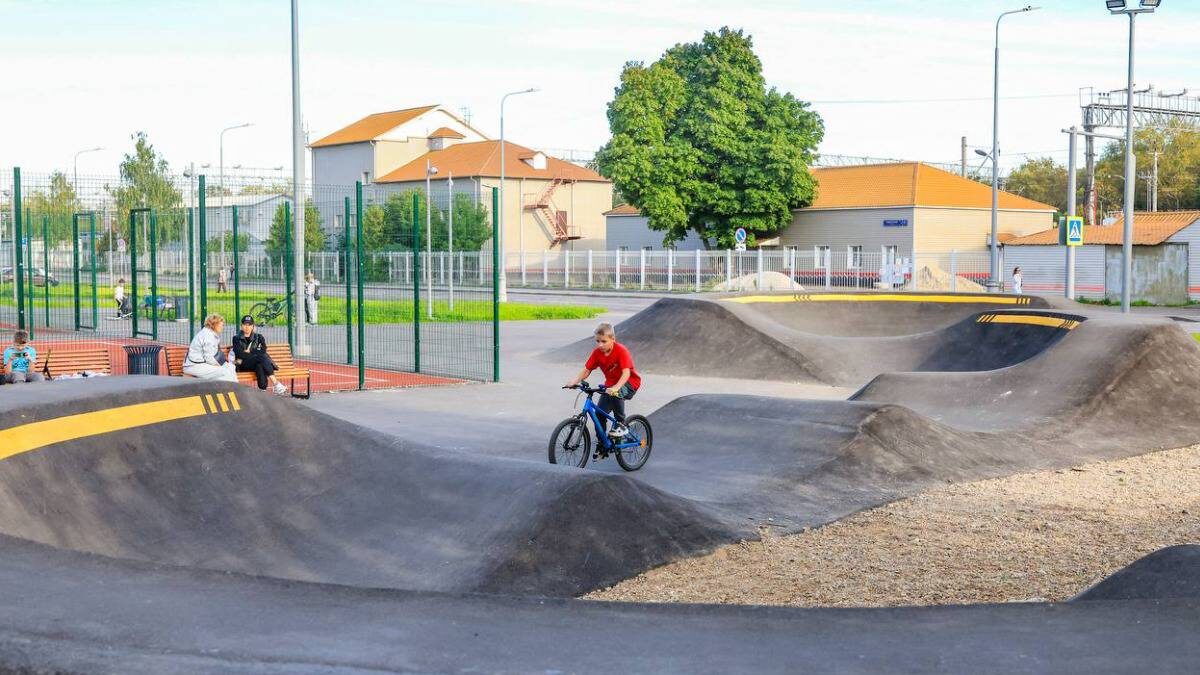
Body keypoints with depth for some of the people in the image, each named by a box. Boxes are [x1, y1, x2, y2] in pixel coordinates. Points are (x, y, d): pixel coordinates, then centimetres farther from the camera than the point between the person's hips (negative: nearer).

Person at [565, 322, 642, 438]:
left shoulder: (621, 350, -25)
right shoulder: (597, 352, -9)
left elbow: (626, 373, -33)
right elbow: (586, 370, -8)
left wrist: (616, 388, -49)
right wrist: (574, 381, -26)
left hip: (629, 382, -6)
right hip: (611, 383, 6)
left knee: (616, 393, -37)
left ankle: (621, 425, -18)